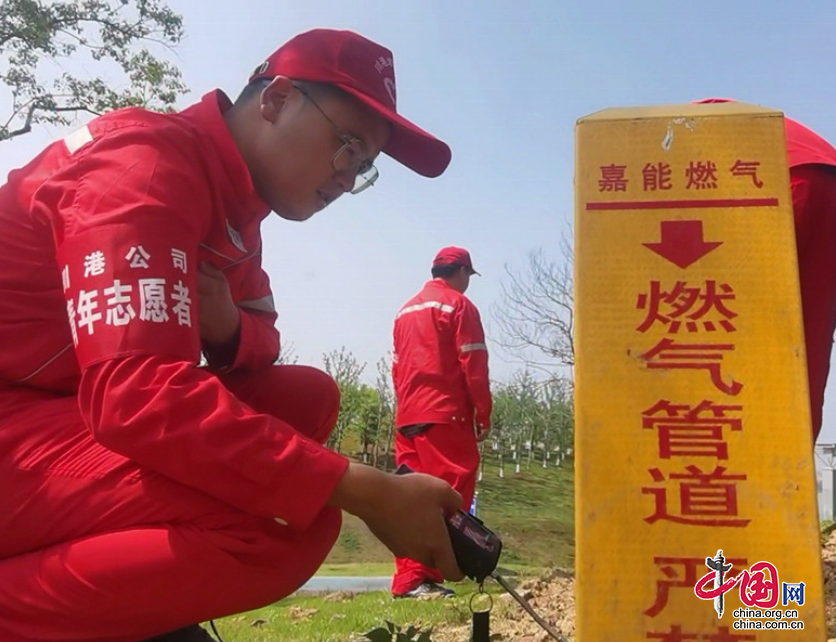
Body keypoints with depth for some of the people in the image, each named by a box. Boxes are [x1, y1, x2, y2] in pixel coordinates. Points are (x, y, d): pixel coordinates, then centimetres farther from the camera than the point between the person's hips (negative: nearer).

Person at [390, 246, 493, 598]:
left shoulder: (406, 310, 20)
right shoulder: (459, 305, -1)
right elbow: (473, 365, -8)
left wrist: (407, 405, 18)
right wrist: (483, 413, -3)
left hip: (407, 417, 7)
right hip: (445, 414, -7)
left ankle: (407, 578, 8)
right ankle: (425, 577, -8)